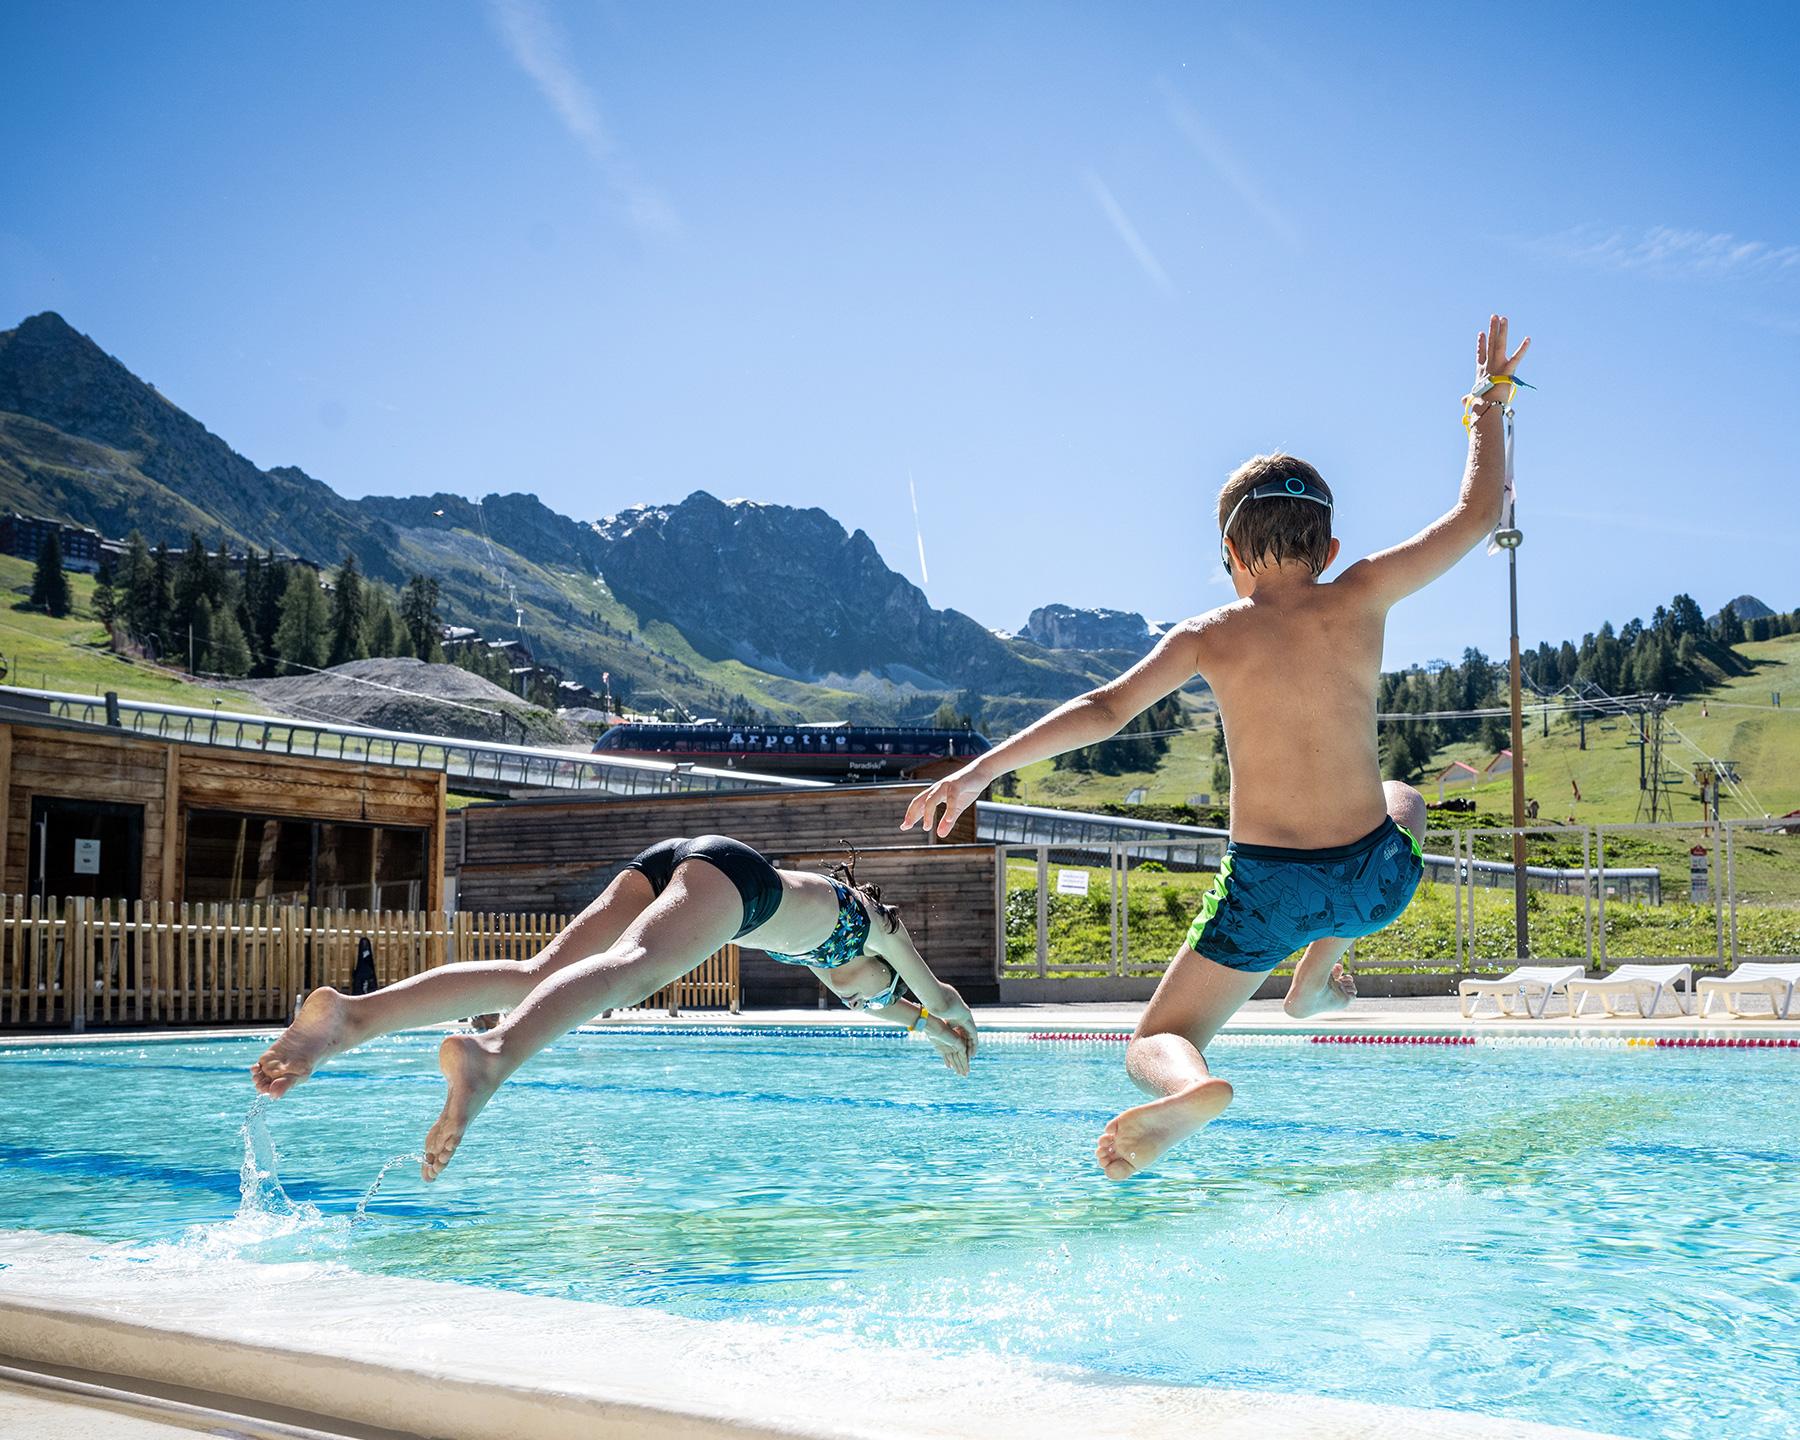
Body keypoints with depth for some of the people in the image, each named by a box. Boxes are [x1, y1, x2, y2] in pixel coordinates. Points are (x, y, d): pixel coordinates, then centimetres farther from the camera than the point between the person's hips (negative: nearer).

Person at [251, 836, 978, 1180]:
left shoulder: (812, 942, 46)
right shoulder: (872, 920, 32)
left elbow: (855, 991, 66)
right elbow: (940, 998, 48)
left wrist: (931, 1029, 79)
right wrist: (953, 1027, 70)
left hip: (666, 861, 7)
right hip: (726, 866, -7)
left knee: (538, 976, -12)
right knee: (632, 968, -34)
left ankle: (355, 1014, -34)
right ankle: (491, 1057, -64)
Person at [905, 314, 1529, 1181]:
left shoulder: (1210, 636, -3)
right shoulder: (1362, 598, -2)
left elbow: (1104, 710, -13)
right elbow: (1480, 510, 7)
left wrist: (978, 770, -10)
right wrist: (1490, 401, 20)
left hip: (1266, 887, -2)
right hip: (1375, 881, 2)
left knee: (1155, 1045, 11)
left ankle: (1190, 1085, -29)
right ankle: (1316, 979, 29)